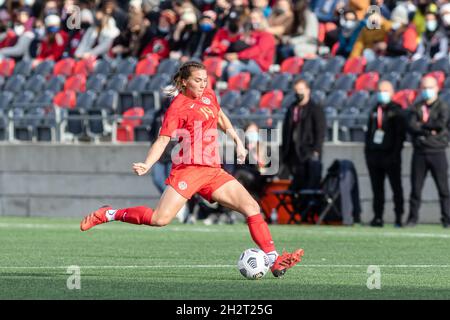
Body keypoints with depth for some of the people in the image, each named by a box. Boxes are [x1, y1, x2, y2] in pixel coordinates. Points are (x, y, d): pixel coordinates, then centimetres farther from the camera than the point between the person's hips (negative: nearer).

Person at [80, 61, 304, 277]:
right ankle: (109, 215, 0)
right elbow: (163, 139, -12)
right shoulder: (178, 106, -6)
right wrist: (147, 165, -26)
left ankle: (274, 260, -4)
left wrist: (237, 141, 28)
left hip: (213, 171, 7)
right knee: (160, 219, -19)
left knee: (251, 207, -4)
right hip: (188, 169, -7)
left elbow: (221, 118, 35)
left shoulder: (208, 96, 14)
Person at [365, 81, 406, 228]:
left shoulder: (396, 111, -1)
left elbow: (401, 133, -7)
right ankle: (378, 217, 8)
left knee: (396, 187, -3)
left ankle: (399, 217, -1)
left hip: (390, 154, -6)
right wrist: (367, 148, 9)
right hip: (374, 153, 6)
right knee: (377, 188, 5)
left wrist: (396, 151, -15)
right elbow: (369, 131, 20)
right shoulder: (375, 111, 17)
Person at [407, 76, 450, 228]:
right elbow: (411, 126, -3)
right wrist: (429, 129, -13)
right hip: (419, 152, 3)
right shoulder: (416, 107, 11)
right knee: (416, 187, 3)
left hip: (437, 152, -3)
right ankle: (413, 217, 9)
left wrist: (421, 125, -6)